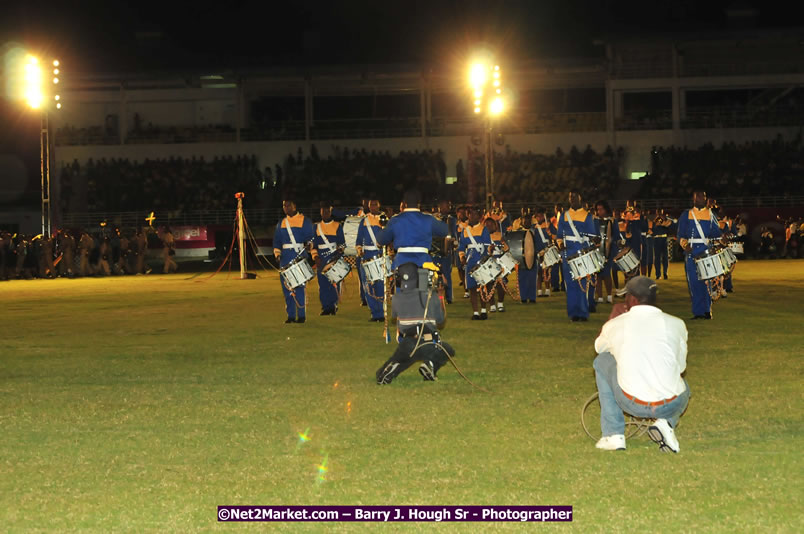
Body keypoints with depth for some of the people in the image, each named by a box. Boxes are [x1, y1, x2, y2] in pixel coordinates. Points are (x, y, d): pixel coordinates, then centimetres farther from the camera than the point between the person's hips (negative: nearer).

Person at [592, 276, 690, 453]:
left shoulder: (615, 325, 4)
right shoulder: (676, 324, 6)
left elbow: (599, 347, 27)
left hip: (632, 403, -1)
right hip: (671, 405, 2)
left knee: (601, 361, 24)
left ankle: (613, 435, 21)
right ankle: (667, 423, 6)